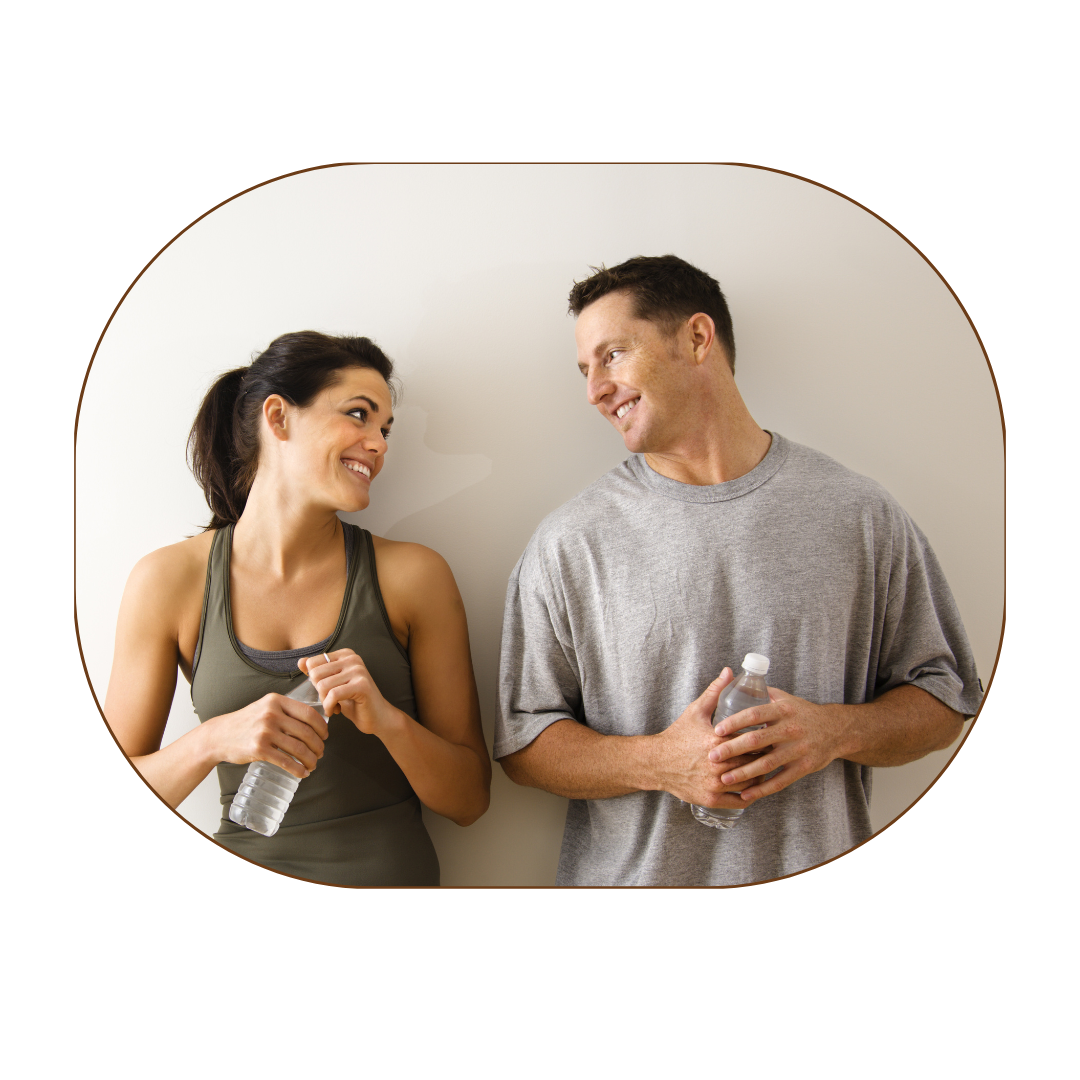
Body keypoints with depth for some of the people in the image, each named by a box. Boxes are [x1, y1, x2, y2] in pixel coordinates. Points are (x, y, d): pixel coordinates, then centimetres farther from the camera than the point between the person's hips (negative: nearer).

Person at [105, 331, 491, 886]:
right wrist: (212, 741, -22)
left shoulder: (413, 575, -8)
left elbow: (469, 799, -6)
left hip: (393, 866, 0)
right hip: (245, 859, 0)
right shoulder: (169, 581, -7)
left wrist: (388, 720, -23)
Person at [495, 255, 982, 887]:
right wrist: (657, 762, -20)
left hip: (819, 868, 1)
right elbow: (523, 741, -5)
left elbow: (945, 699, 2)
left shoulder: (859, 515, -4)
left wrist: (836, 731, -16)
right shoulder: (569, 541, -6)